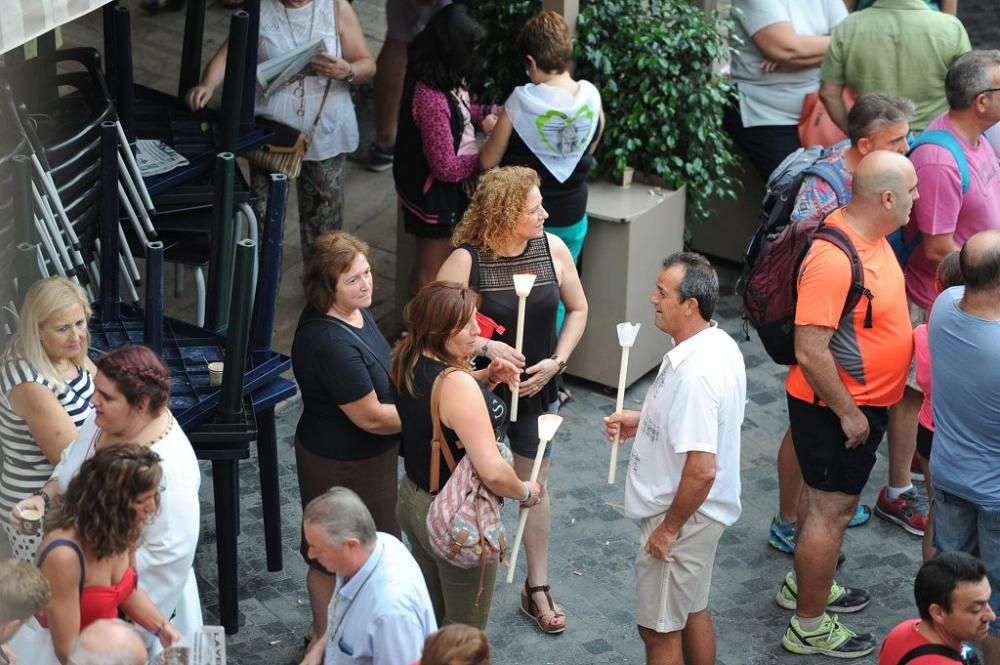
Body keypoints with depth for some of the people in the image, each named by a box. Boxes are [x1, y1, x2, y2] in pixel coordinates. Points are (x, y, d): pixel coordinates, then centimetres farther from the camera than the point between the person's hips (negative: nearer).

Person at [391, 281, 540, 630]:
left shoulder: (408, 363, -6)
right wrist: (525, 492, -14)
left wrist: (486, 377, 1)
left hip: (413, 499, 8)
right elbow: (492, 471, -35)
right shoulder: (456, 384, -31)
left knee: (430, 615, 27)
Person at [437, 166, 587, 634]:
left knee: (534, 485, 13)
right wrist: (485, 347, -30)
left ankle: (537, 587, 28)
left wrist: (556, 362, -8)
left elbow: (577, 309, 3)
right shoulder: (466, 260, -22)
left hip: (535, 387, 3)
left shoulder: (552, 248, -11)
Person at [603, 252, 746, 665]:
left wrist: (668, 529, -20)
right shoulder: (719, 344, -1)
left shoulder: (695, 372, -32)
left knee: (659, 628, 8)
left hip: (683, 515, -9)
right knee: (692, 610, 25)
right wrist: (642, 422, 6)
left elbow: (702, 470, -32)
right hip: (702, 511, 9)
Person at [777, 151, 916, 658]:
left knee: (825, 496, 25)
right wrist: (848, 413, -22)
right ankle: (810, 626, 14)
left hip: (861, 402, 10)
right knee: (831, 509, 1)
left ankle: (804, 584, 44)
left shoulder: (870, 235, 0)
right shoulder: (834, 259, -32)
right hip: (835, 408, -10)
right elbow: (810, 352, -30)